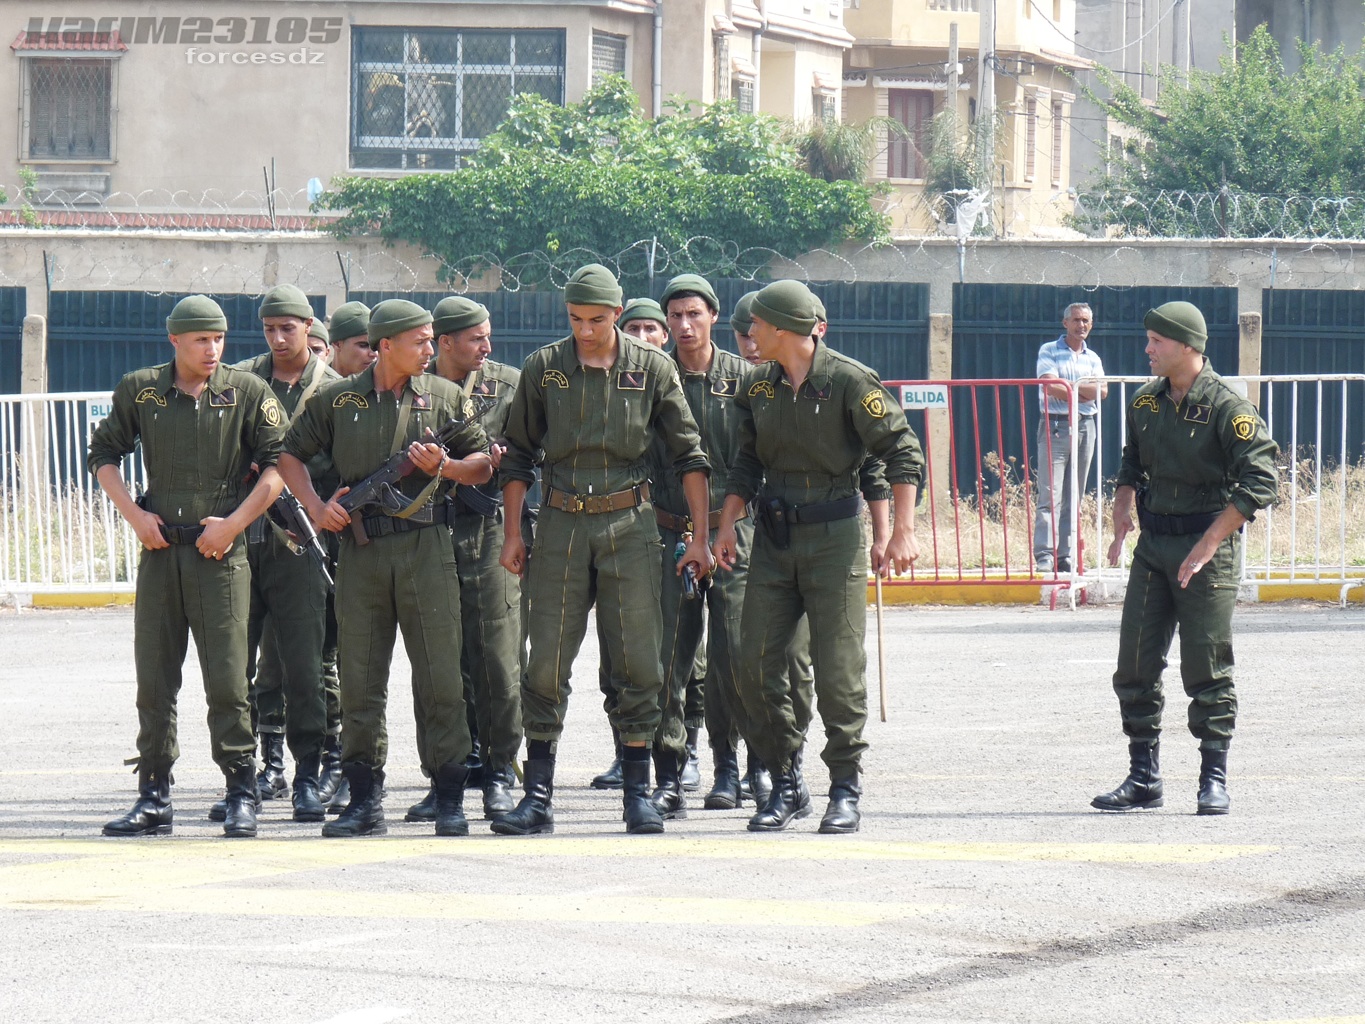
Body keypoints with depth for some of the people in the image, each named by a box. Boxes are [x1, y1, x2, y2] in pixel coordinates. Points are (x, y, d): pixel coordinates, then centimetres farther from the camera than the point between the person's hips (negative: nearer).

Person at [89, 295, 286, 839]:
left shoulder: (247, 392, 0)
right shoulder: (139, 389, 6)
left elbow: (278, 464, -1)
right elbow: (103, 453, 15)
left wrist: (233, 523, -9)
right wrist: (134, 514, 2)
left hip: (221, 554, -3)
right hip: (160, 549, 3)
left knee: (226, 679, -5)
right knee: (153, 679, 4)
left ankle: (241, 794, 4)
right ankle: (154, 798, 11)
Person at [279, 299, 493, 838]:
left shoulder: (444, 396, 7)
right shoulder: (337, 400, 7)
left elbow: (483, 464, 12)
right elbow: (290, 455, 15)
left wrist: (444, 466, -7)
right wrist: (316, 506, 1)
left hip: (425, 546, -1)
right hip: (360, 547, 1)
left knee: (439, 676, -4)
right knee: (359, 680, 2)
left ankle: (450, 798, 1)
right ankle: (364, 800, 9)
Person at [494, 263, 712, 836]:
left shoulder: (652, 369, 2)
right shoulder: (542, 369, 5)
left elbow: (688, 454, 6)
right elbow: (518, 455, 10)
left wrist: (700, 536, 1)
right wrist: (513, 533, 4)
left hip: (629, 526, -1)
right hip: (561, 526, 1)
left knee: (639, 664, -1)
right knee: (546, 664, -2)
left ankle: (638, 793, 7)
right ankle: (538, 796, 2)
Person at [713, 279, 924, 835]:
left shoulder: (848, 381, -9)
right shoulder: (758, 384, 8)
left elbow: (902, 450, -7)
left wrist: (901, 530, -14)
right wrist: (727, 525, 6)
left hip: (833, 537, -5)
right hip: (773, 538, 5)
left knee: (837, 669, -4)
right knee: (757, 667, 0)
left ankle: (845, 789, 6)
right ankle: (785, 785, 10)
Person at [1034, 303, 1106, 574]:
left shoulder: (1092, 358, 16)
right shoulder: (1049, 351, 2)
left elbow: (1102, 391, 1)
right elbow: (1051, 386, -12)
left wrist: (1072, 385, -11)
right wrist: (1084, 392, -4)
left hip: (1084, 426, 5)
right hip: (1055, 426, -5)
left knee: (1074, 497, 5)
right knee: (1050, 494, -10)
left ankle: (1065, 555, 7)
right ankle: (1044, 556, -13)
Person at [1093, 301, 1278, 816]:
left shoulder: (1227, 408, -12)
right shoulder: (1145, 402, 8)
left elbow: (1260, 482, -18)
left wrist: (1208, 545, -21)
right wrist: (1122, 513, 4)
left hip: (1209, 547, -6)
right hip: (1153, 545, 6)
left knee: (1207, 667, -4)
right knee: (1135, 663, 3)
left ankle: (1214, 779, 5)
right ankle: (1143, 777, 12)